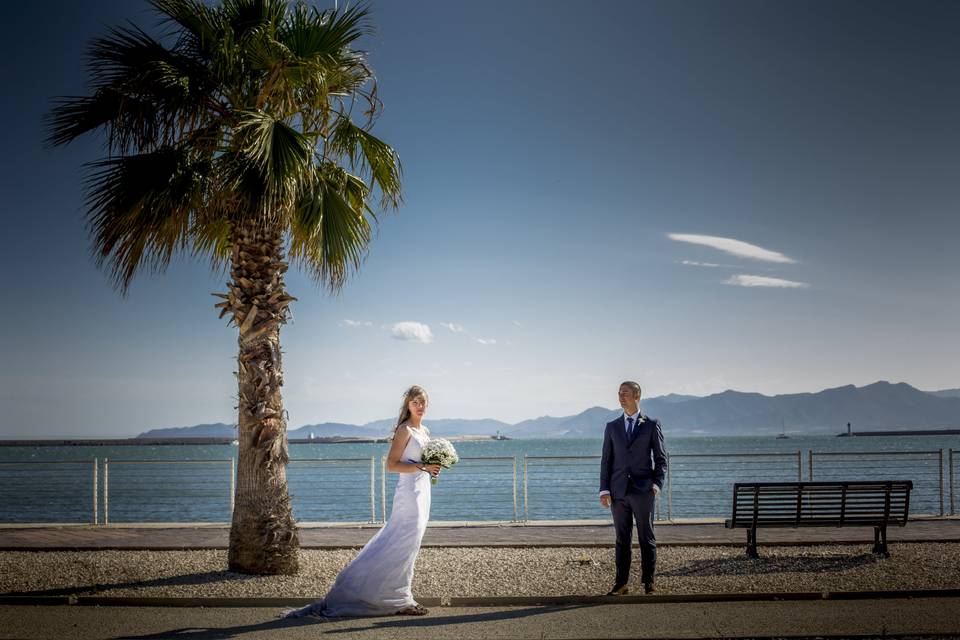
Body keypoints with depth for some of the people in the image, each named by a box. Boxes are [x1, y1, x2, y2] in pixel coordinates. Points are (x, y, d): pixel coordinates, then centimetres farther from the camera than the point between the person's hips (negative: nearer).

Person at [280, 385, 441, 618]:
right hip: (409, 491, -9)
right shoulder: (405, 430, -11)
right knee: (404, 545, -6)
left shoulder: (424, 431, 15)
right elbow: (392, 464, -17)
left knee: (408, 545, 12)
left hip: (422, 491, 9)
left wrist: (432, 468, 5)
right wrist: (422, 467, -20)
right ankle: (399, 601, 2)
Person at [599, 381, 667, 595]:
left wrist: (657, 483, -8)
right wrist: (604, 489, 1)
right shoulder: (612, 427, 11)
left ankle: (648, 583, 10)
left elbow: (661, 458, 4)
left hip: (643, 491, -2)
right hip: (618, 492, 2)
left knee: (647, 539, 3)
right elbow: (606, 460, 10)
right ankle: (621, 584, 9)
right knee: (622, 540, 6)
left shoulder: (652, 425, 4)